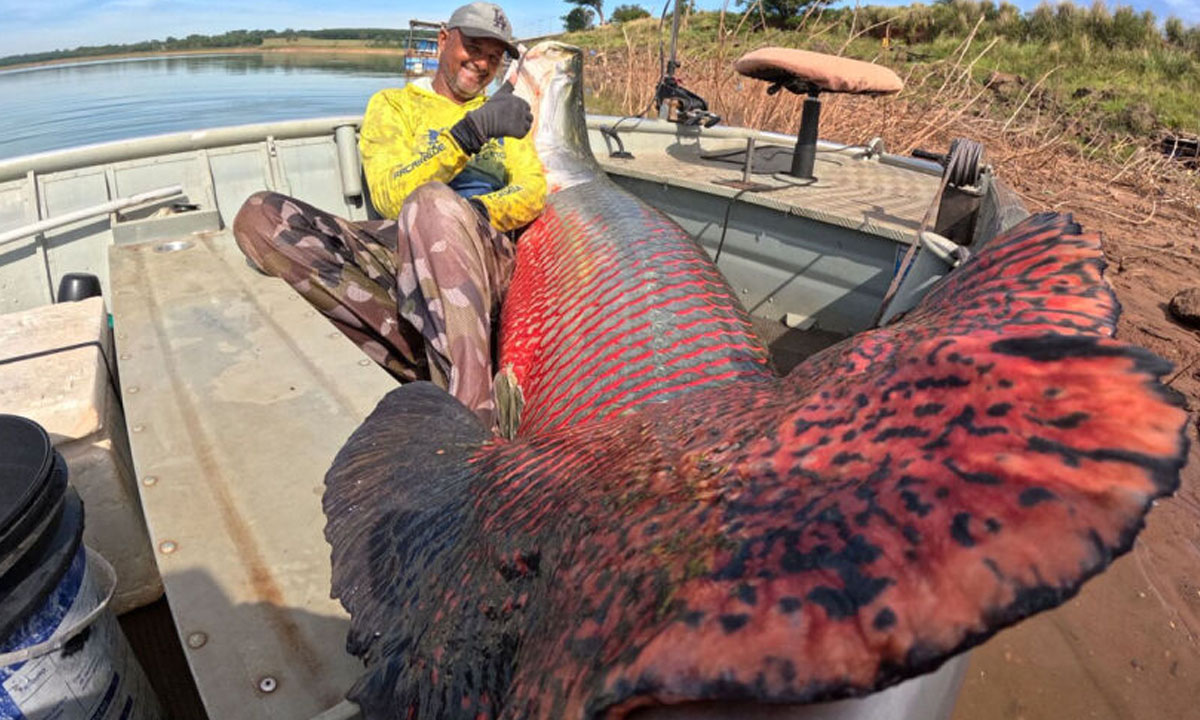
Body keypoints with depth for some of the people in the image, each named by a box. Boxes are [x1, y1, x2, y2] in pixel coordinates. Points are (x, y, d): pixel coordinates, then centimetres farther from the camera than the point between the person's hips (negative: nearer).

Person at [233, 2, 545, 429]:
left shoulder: (502, 114, 26)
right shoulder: (393, 104, 19)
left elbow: (534, 194, 8)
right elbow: (390, 196, -1)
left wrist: (471, 214, -13)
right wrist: (470, 132, -13)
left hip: (485, 254, -1)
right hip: (402, 250, 2)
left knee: (432, 201, -37)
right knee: (259, 217, -21)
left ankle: (472, 412, -44)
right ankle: (431, 364, -32)